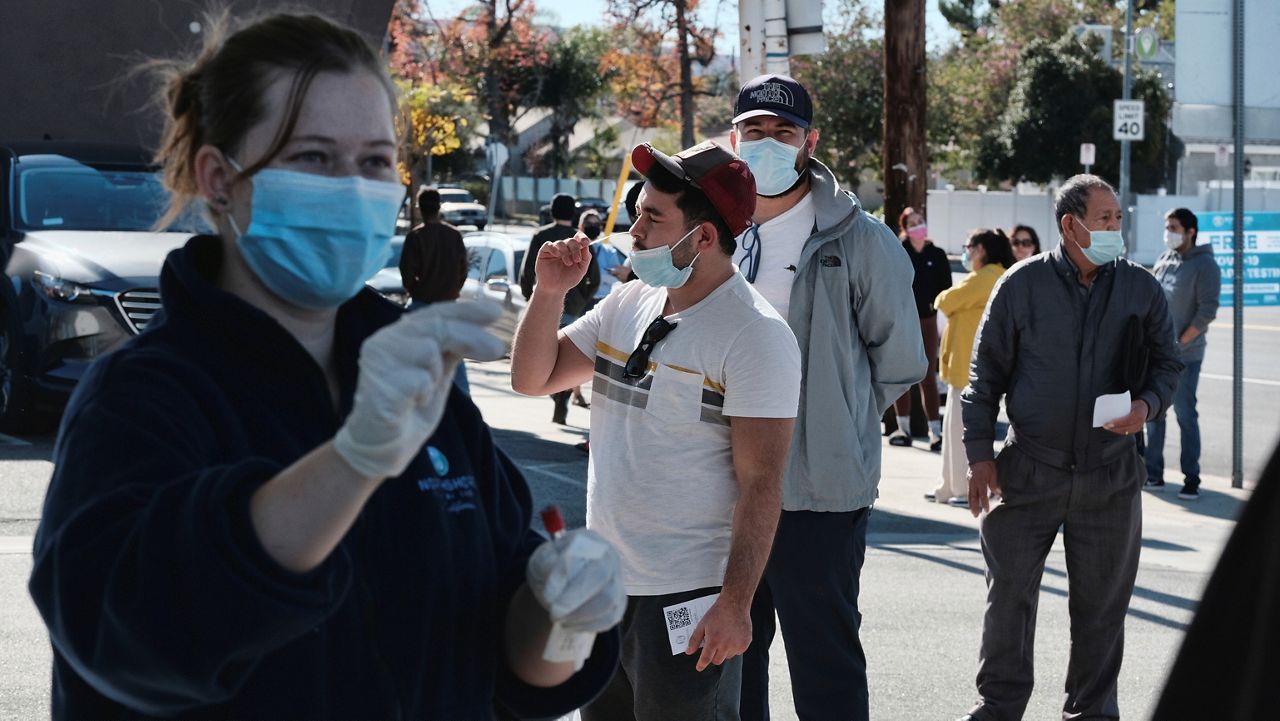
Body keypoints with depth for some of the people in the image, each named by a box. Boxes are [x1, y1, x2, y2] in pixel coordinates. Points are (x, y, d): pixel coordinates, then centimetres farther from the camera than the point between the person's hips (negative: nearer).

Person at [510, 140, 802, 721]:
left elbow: (759, 483, -18)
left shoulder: (756, 336, -14)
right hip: (603, 586, 7)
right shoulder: (627, 304, 8)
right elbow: (533, 378, 14)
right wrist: (550, 293, -2)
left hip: (688, 603, -7)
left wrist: (734, 605, -23)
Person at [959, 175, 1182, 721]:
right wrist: (979, 455, -3)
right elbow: (987, 371, 2)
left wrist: (1148, 405, -10)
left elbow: (1166, 363, 12)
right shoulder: (1022, 284, -3)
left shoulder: (1140, 288, 3)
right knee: (1009, 592, 4)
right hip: (1029, 470, -1)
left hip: (1110, 476, 1)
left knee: (1101, 603, 8)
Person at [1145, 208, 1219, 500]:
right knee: (1153, 412, 10)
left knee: (1185, 414, -4)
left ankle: (1191, 479, 3)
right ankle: (1153, 472, 19)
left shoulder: (1204, 265, -9)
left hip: (1184, 355, -6)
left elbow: (1207, 311, -13)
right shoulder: (1163, 259, 10)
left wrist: (1180, 342, -14)